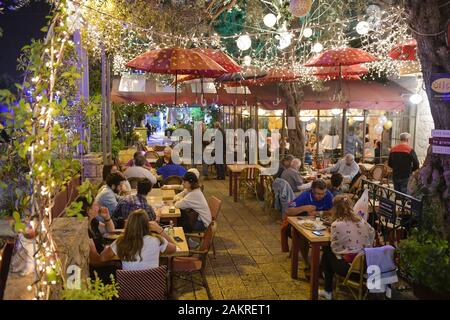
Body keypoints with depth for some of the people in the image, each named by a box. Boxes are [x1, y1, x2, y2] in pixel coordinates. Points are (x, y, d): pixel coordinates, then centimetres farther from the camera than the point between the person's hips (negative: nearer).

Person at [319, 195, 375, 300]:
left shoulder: (336, 224, -14)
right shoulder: (361, 220, 4)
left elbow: (335, 248, -6)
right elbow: (372, 233, 22)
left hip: (349, 267, -6)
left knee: (327, 253, 23)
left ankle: (328, 292, 29)